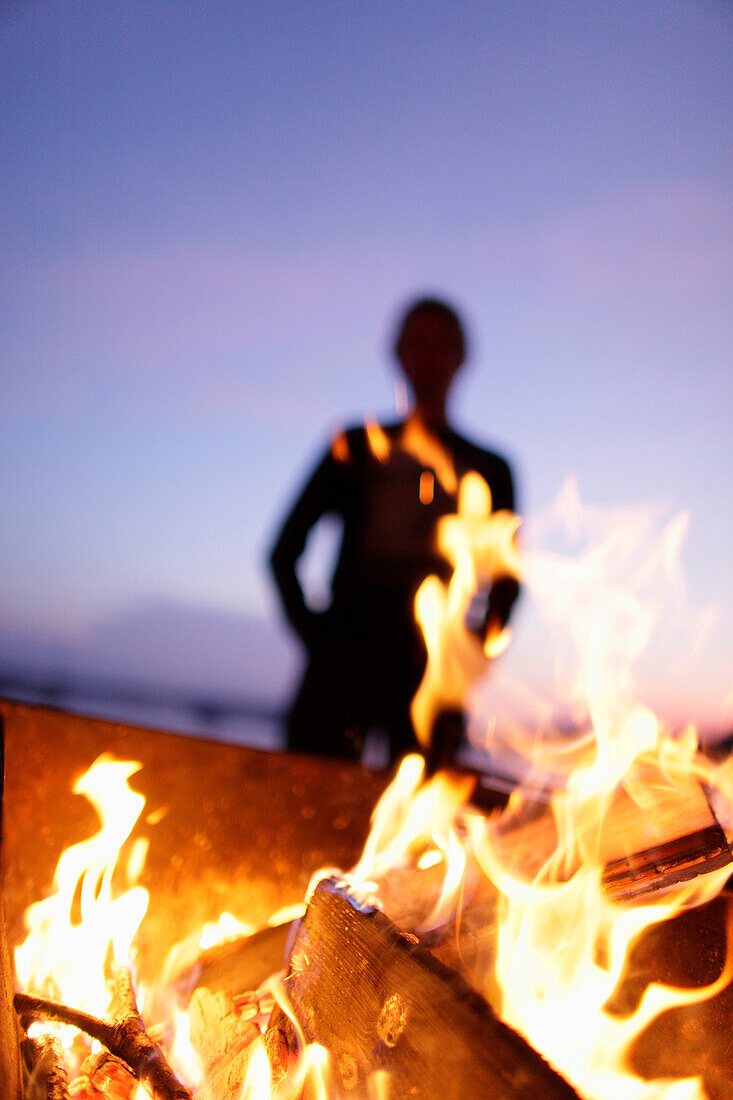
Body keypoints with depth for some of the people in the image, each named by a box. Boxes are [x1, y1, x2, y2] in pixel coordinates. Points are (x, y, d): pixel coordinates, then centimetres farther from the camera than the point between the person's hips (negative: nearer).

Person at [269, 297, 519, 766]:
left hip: (432, 671, 0)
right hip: (347, 654, 0)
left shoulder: (489, 469, 16)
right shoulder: (359, 447, 15)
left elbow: (507, 583, 14)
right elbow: (284, 551, 14)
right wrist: (309, 628, 3)